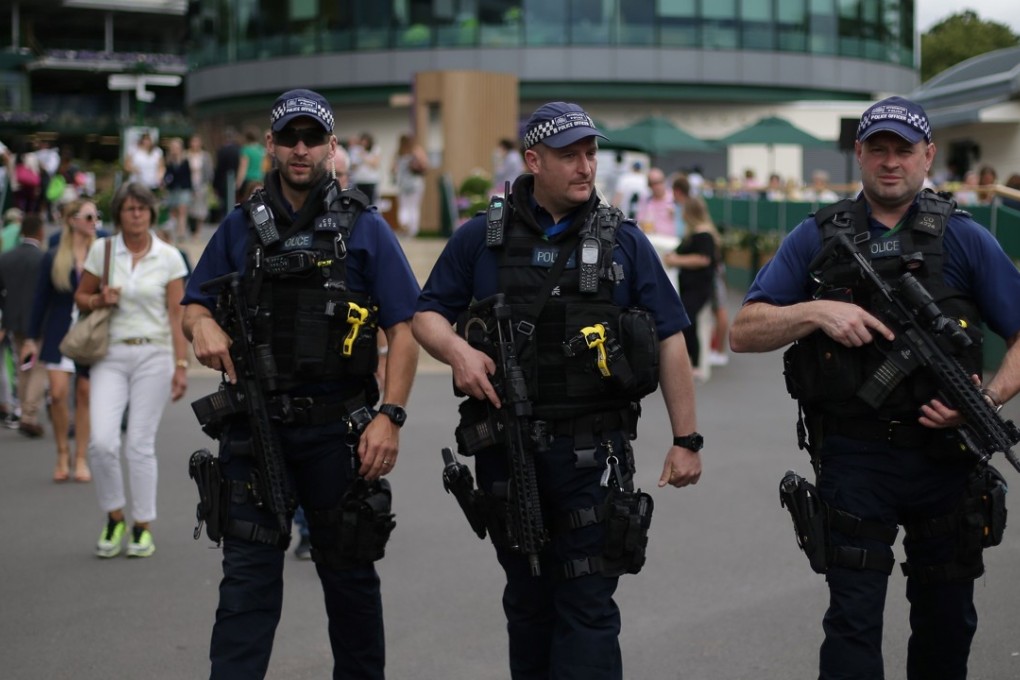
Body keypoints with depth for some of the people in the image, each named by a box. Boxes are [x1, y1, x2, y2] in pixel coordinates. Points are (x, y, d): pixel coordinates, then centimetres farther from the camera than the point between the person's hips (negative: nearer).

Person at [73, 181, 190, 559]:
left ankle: (143, 526, 12)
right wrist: (99, 300, -9)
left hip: (153, 355, -1)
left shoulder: (169, 257, 1)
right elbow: (80, 297, 14)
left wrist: (181, 365, -5)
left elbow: (177, 316, 1)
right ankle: (114, 517, 11)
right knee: (102, 442, -11)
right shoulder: (101, 250, 4)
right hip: (110, 356, 1)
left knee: (140, 444, -2)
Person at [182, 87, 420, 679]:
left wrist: (391, 416, -15)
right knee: (248, 574, -1)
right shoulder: (242, 227, 9)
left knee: (348, 570, 11)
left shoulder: (365, 227, 0)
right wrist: (202, 325, -8)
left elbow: (405, 327, -4)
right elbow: (195, 304, 16)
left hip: (337, 427, -1)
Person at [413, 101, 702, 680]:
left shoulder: (624, 241, 3)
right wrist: (457, 349, -13)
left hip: (593, 451, -2)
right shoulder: (481, 239, 5)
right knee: (528, 601, 15)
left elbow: (670, 342, 2)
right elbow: (428, 315, 10)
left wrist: (686, 440, -2)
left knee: (588, 601, -4)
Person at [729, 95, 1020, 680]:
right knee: (853, 621, -3)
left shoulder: (964, 238, 3)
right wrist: (816, 312, -15)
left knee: (947, 620, 15)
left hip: (944, 457, 1)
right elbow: (744, 333, 2)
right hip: (855, 460, -1)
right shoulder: (817, 239, 4)